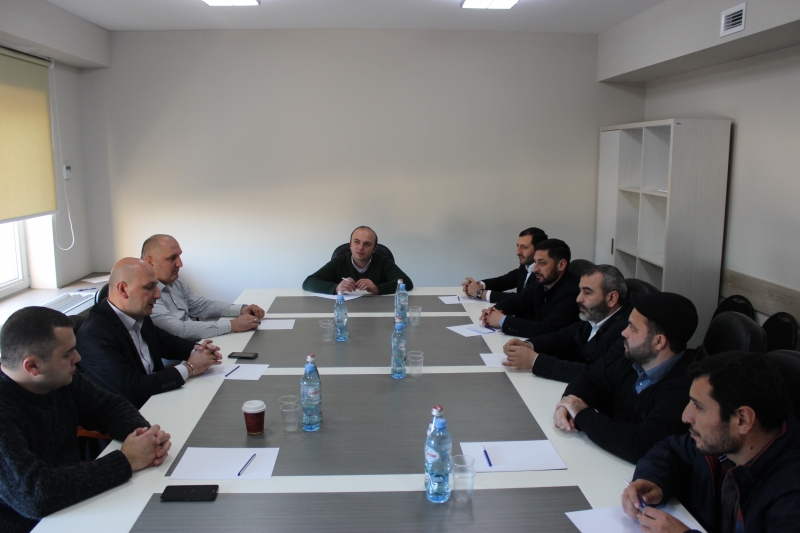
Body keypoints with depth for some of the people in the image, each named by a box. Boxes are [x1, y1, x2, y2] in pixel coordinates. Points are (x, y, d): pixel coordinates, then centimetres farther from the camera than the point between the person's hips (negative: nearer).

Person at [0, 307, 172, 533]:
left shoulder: (60, 379, -5)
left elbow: (110, 406, 7)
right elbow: (34, 494, -33)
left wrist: (144, 433, -14)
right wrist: (126, 461, -26)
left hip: (73, 510, 7)